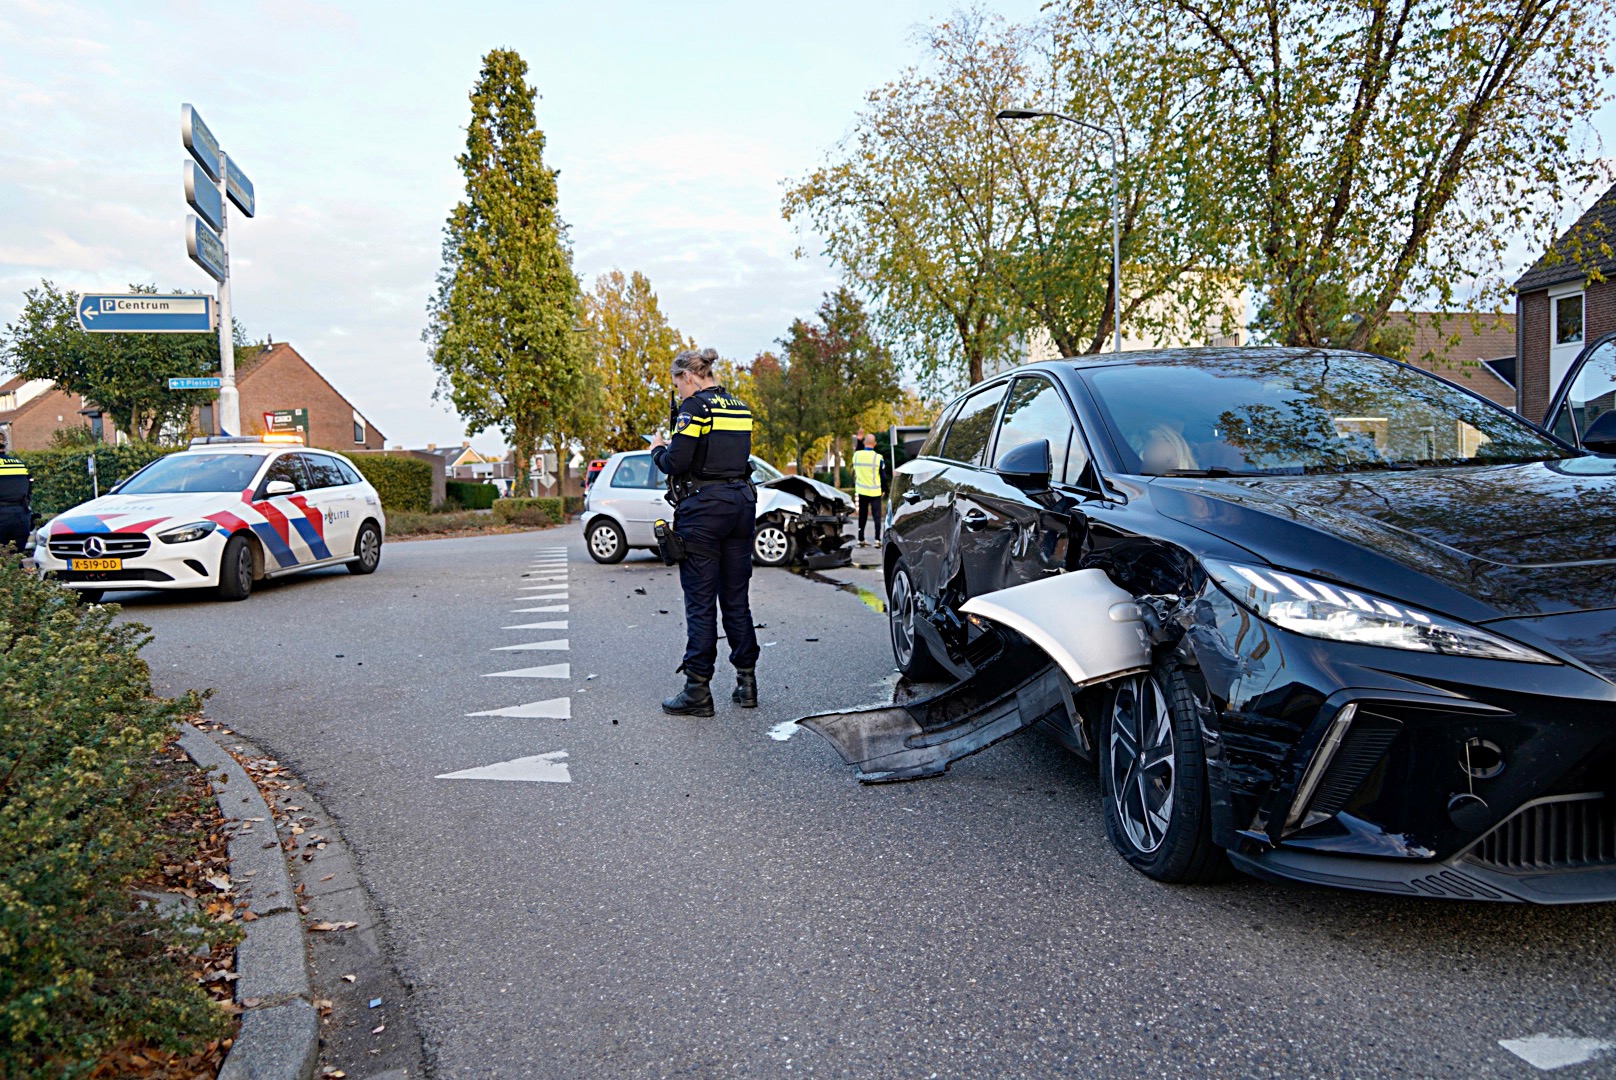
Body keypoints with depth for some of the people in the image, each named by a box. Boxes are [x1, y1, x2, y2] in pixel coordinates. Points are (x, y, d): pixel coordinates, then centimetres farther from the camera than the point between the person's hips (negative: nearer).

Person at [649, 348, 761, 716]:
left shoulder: (694, 406, -10)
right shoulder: (739, 407, 13)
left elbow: (676, 463, -15)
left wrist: (658, 449, 6)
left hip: (703, 507, -7)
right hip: (741, 503, 7)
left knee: (700, 600, -2)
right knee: (736, 597, 13)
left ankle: (698, 690, 1)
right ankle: (746, 682, 18)